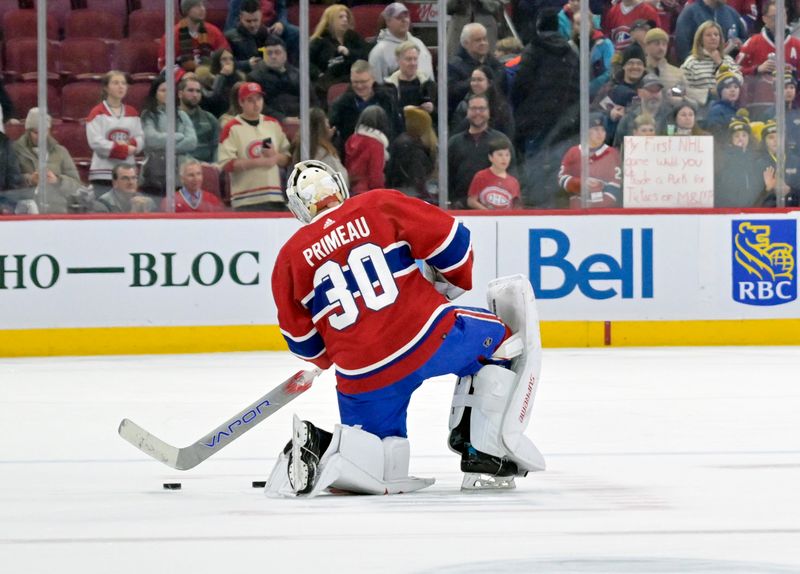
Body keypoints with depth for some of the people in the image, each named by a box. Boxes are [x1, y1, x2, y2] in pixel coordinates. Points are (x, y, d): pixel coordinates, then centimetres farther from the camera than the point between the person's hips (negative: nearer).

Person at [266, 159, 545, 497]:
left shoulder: (289, 260, 10)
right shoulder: (380, 206, 4)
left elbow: (304, 343, 15)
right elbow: (450, 242, 2)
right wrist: (451, 286, 22)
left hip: (362, 376, 3)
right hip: (429, 337, -3)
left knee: (379, 460, 20)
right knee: (501, 335, 24)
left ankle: (318, 448, -10)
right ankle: (485, 449, 14)